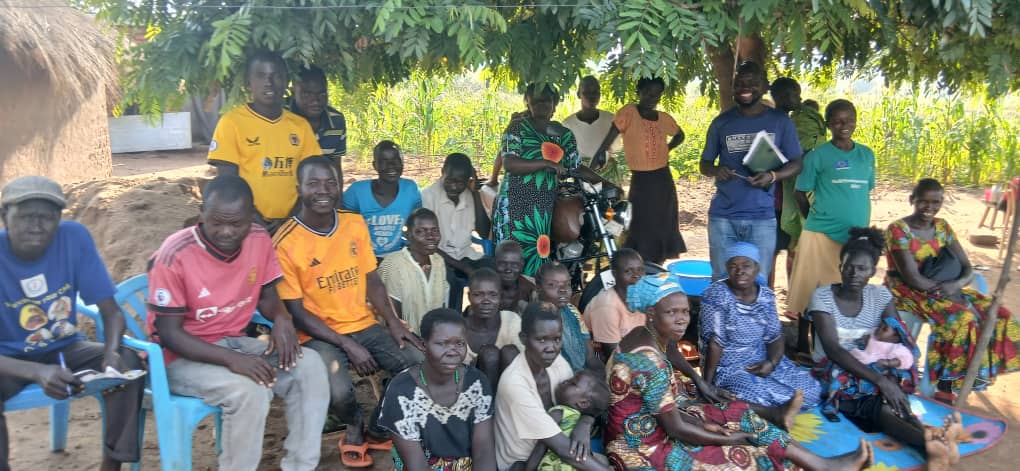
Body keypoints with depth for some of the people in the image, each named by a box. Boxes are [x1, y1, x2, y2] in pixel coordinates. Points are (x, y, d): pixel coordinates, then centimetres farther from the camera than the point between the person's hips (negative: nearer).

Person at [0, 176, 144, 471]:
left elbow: (112, 311, -11)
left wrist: (111, 352, -32)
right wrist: (38, 372, -42)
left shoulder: (74, 237, -16)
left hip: (65, 349, 3)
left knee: (127, 362, -24)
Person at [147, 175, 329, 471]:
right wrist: (231, 359, -30)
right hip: (183, 357, -5)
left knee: (309, 365, -15)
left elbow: (266, 294, 8)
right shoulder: (175, 255, -22)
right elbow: (169, 334, -18)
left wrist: (282, 319, -17)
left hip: (235, 342, 6)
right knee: (249, 391, -32)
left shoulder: (259, 240, -7)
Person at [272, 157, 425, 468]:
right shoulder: (285, 243, -13)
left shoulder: (355, 224, 3)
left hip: (365, 325, 5)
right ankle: (355, 427, 7)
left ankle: (379, 427, 12)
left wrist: (393, 322, -7)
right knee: (337, 392, -32)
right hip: (318, 335, -5)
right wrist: (347, 345, -18)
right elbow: (296, 312, -11)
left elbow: (371, 280, 9)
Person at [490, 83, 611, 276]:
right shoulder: (517, 128, 1)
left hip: (545, 205, 4)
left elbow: (577, 168, 17)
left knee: (538, 253, 0)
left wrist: (605, 182, 7)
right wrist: (546, 163, -19)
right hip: (516, 202, -4)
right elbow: (509, 163, -12)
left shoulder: (564, 134, 14)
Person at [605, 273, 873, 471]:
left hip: (653, 423, 9)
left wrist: (702, 423, -7)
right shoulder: (648, 361, -29)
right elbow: (675, 429, -23)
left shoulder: (653, 340, 0)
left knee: (740, 415, 5)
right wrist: (728, 440, -10)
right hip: (643, 446, -9)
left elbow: (668, 400, 6)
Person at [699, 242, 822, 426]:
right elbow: (715, 342, -17)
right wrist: (707, 383, -19)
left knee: (810, 389, -8)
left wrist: (772, 362, -15)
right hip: (727, 367, -7)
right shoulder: (716, 295, -15)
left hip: (762, 361, 7)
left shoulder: (766, 296, 2)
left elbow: (775, 336, 5)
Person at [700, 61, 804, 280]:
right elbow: (704, 164, 10)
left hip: (762, 217, -1)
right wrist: (715, 170, -15)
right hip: (722, 216, 1)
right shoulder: (722, 122, 6)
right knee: (721, 280, 8)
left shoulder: (780, 121, 4)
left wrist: (773, 176, -17)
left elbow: (796, 163, 4)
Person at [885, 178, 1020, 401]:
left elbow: (967, 268, 3)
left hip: (940, 289, 7)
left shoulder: (942, 227, 7)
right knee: (962, 317, -29)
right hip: (907, 292, -7)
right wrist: (944, 290, -22)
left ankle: (970, 375, -4)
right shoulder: (898, 230, -13)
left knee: (997, 313, -10)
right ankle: (945, 385, -17)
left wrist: (956, 284, -19)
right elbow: (911, 278, -19)